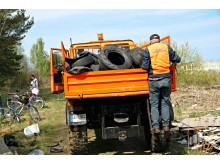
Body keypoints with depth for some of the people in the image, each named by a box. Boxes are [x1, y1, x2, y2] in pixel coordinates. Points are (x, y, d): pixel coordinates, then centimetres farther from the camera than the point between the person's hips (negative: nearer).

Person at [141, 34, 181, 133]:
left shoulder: (148, 50, -3)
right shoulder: (166, 47, 4)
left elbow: (145, 67, -8)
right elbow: (177, 59, 7)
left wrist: (142, 66, 14)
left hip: (154, 80, -2)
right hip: (166, 78, 2)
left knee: (154, 104, 6)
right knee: (165, 103, 13)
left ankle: (156, 127, 4)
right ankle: (166, 125, 11)